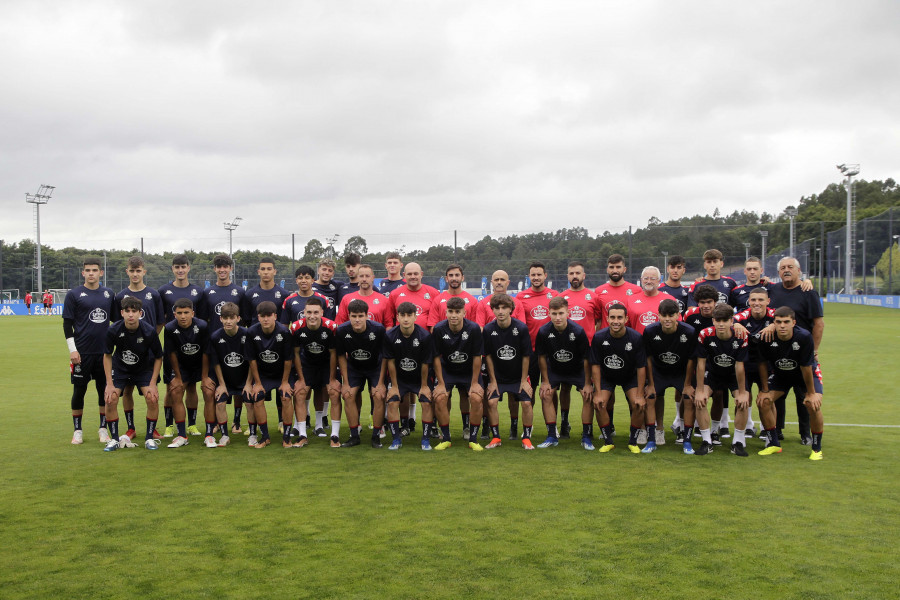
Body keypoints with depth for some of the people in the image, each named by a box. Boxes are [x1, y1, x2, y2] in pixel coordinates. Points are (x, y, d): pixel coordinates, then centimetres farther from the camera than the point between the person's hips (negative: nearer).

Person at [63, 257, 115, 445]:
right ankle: (77, 430, 17)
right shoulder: (74, 294, 0)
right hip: (82, 352, -3)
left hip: (104, 351, 3)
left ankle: (103, 428, 18)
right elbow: (67, 324, -1)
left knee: (105, 390, 6)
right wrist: (72, 349, -8)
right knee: (79, 390, 4)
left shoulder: (109, 294, 10)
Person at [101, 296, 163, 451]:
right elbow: (107, 355, -7)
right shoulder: (113, 330, -22)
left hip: (144, 368, -1)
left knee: (153, 399, -17)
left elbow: (158, 358, -11)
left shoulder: (150, 331, -24)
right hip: (119, 368, 1)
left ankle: (149, 438, 1)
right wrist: (109, 384, -11)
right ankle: (115, 439, 6)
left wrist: (152, 384, -15)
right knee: (110, 400, -14)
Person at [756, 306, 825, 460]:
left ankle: (817, 448, 0)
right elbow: (763, 363, -10)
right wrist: (765, 390, -6)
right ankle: (773, 444, 5)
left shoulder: (804, 337, -33)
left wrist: (811, 393, -15)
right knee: (764, 400, -13)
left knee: (814, 404, -23)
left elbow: (806, 368, -24)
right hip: (780, 374, 3)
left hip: (807, 373, -3)